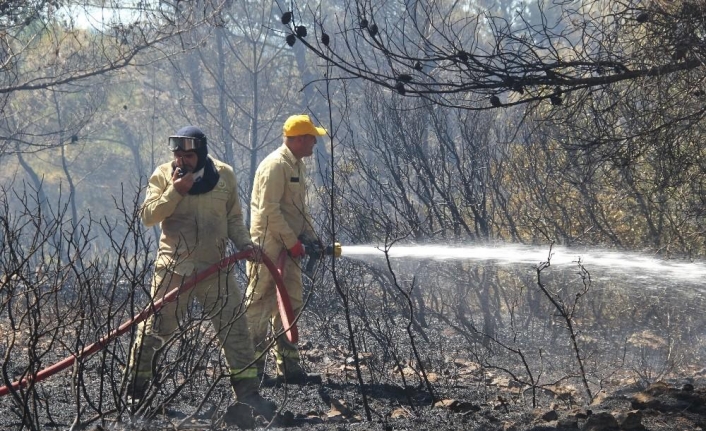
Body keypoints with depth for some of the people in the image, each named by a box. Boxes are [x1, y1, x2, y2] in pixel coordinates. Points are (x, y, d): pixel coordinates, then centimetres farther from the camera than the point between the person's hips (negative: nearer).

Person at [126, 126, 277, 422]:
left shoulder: (224, 175, 4)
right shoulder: (164, 176, -1)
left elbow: (234, 219, 12)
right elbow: (148, 216, -8)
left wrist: (245, 244, -4)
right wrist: (175, 191, -18)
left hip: (214, 267, 2)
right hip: (173, 267, -2)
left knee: (235, 327, -2)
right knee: (155, 328, 1)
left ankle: (247, 392, 4)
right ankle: (135, 388, 14)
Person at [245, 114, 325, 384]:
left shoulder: (296, 165, 17)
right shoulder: (275, 165, -15)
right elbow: (269, 210, -21)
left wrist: (311, 238, 12)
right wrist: (292, 241, -18)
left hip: (288, 248, 10)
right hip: (269, 247, -10)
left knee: (290, 306, 10)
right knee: (259, 306, -5)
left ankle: (289, 367, 15)